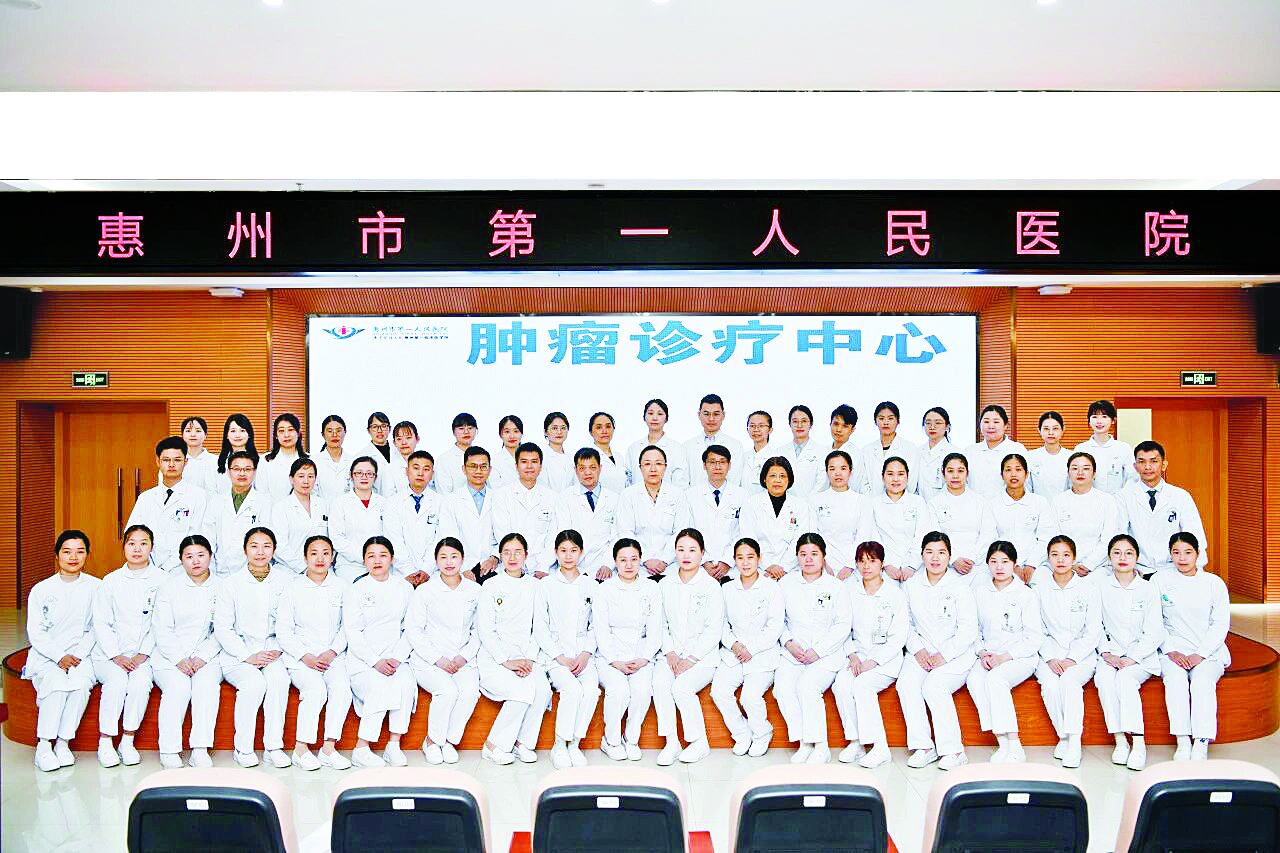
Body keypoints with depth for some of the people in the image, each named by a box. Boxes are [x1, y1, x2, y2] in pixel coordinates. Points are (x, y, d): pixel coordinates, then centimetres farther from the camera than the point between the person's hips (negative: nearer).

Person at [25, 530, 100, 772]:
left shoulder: (95, 587, 4)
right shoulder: (41, 590, 3)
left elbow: (96, 629, 5)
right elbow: (35, 633, -1)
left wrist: (78, 655, -9)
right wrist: (59, 656, -14)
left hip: (80, 654, 1)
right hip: (45, 655, 0)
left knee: (81, 682, -31)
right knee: (57, 682, -32)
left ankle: (63, 743, -19)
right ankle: (43, 745, -20)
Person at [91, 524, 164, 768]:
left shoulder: (162, 580, 3)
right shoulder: (111, 581, 6)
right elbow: (101, 624, 3)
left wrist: (143, 655, -10)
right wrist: (117, 656, -10)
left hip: (144, 653, 0)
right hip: (109, 652, 1)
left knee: (141, 681, -29)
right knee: (117, 680, -28)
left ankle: (128, 741, -15)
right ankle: (105, 743, -16)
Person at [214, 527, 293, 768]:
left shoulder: (287, 580, 4)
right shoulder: (232, 583, 1)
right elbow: (222, 628, -1)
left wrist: (278, 650, -9)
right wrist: (247, 656, -12)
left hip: (273, 651, 1)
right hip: (238, 653, -1)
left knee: (279, 678, -30)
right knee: (254, 683, -30)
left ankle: (274, 746, -21)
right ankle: (243, 748, -13)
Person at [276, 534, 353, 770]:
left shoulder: (343, 587, 8)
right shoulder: (293, 587, 5)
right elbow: (283, 630, 3)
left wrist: (331, 653, -9)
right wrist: (306, 657, -10)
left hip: (333, 656, 2)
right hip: (300, 656, -1)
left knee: (342, 687, -27)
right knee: (315, 690, -29)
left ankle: (329, 747, -20)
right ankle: (300, 749, -15)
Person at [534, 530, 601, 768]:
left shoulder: (591, 585, 12)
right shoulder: (546, 584, 5)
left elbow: (596, 626, 13)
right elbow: (539, 627, 2)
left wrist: (586, 654, -4)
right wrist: (560, 657, -9)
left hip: (583, 653, 2)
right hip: (553, 653, -2)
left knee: (591, 689, -27)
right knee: (572, 689, -29)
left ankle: (574, 744, -11)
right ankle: (559, 746, -11)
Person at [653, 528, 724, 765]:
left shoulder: (711, 586, -2)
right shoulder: (665, 586, 10)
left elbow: (714, 630, -5)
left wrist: (691, 659, -12)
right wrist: (670, 653, -5)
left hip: (703, 656, -3)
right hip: (672, 654, 3)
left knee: (681, 686, -28)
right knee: (659, 682, -26)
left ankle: (700, 743, -9)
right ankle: (671, 743, -18)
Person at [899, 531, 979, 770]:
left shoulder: (960, 586, -2)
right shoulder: (911, 585, 9)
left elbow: (969, 630, -5)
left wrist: (944, 655, -14)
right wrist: (917, 649, -6)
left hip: (956, 654, -3)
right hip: (921, 652, 4)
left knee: (933, 686, -29)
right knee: (906, 684, -24)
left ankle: (953, 750, -17)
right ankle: (922, 746, -16)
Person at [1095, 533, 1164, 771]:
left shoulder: (1148, 589, 0)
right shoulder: (1101, 586, 5)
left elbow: (1155, 633, -2)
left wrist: (1132, 658, -13)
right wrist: (1106, 652, -7)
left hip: (1141, 656, -2)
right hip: (1111, 653, 2)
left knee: (1125, 678, -31)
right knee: (1104, 679, -29)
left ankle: (1139, 743, -27)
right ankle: (1120, 741, -24)